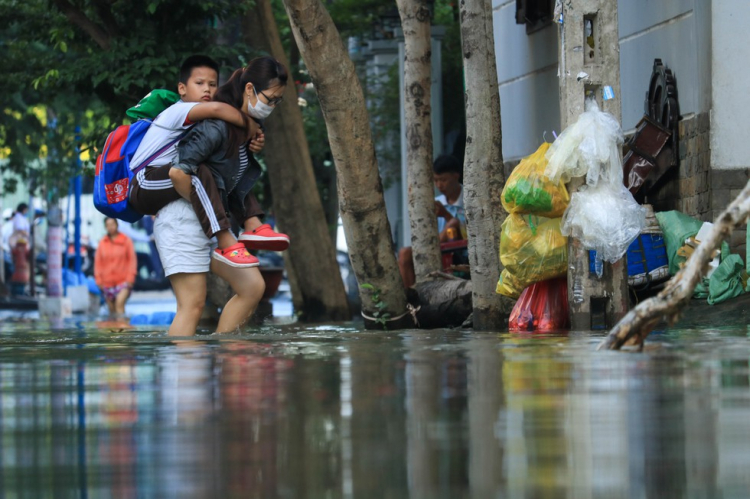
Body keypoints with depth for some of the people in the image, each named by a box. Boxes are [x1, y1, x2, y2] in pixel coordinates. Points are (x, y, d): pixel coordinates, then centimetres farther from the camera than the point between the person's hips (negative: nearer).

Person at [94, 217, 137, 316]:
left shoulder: (126, 240, 1)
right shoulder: (102, 243, 7)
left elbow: (132, 260, 1)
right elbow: (98, 262, 10)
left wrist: (130, 278, -6)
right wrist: (98, 279, 3)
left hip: (123, 281, -3)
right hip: (107, 282, 3)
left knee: (119, 303, -21)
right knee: (111, 308, 5)